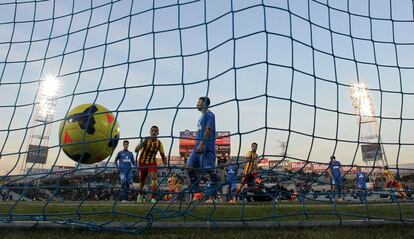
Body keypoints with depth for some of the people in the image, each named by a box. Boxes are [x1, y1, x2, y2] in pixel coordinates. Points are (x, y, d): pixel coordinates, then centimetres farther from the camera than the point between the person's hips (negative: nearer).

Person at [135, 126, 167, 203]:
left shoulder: (159, 143, -9)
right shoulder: (146, 140, -17)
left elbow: (163, 155, 1)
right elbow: (136, 150, -29)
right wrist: (144, 141, -44)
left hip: (152, 162, 1)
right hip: (142, 162, -1)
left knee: (154, 178, -22)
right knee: (142, 181, 11)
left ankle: (153, 198, -16)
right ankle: (140, 195, 42)